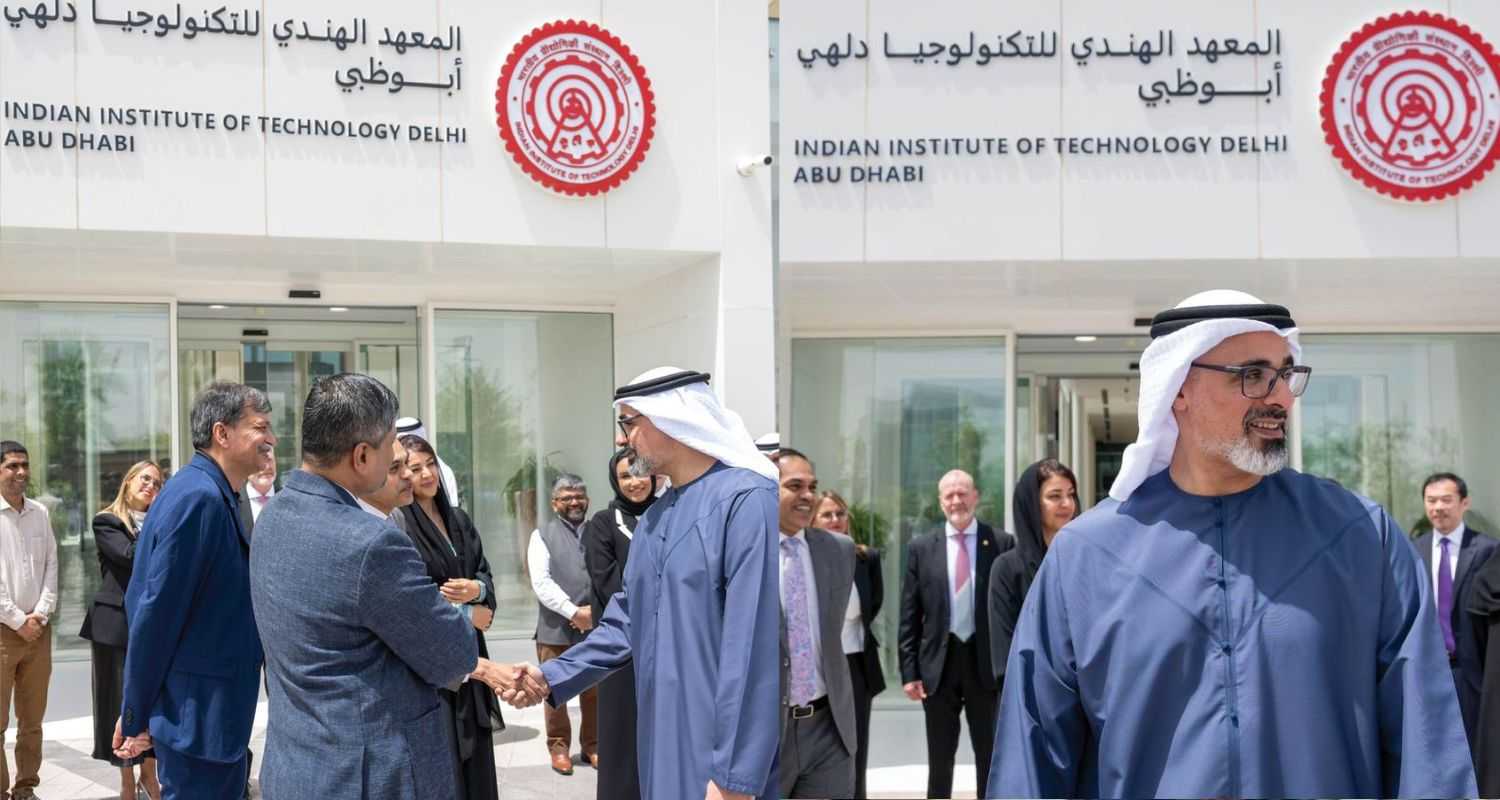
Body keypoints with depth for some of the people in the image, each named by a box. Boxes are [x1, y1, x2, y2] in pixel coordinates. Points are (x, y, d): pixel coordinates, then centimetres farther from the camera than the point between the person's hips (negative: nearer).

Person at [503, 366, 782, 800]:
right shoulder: (655, 515, 14)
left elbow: (754, 646, -21)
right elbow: (627, 622, 19)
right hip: (665, 746, 8)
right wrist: (553, 677, 7)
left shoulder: (747, 499, -16)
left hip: (724, 759, -8)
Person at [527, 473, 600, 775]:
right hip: (556, 629, -1)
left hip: (596, 627, 1)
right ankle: (559, 746, 15)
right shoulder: (543, 535, 6)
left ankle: (592, 745, 17)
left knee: (595, 690, 5)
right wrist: (573, 611, -13)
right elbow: (541, 582, -5)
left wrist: (595, 610, -11)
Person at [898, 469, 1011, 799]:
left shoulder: (1002, 544, 0)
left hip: (987, 664, -1)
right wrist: (909, 671, -2)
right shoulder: (921, 548, 4)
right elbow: (909, 616, 4)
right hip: (939, 664, 1)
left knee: (990, 759, 7)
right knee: (940, 762, 9)